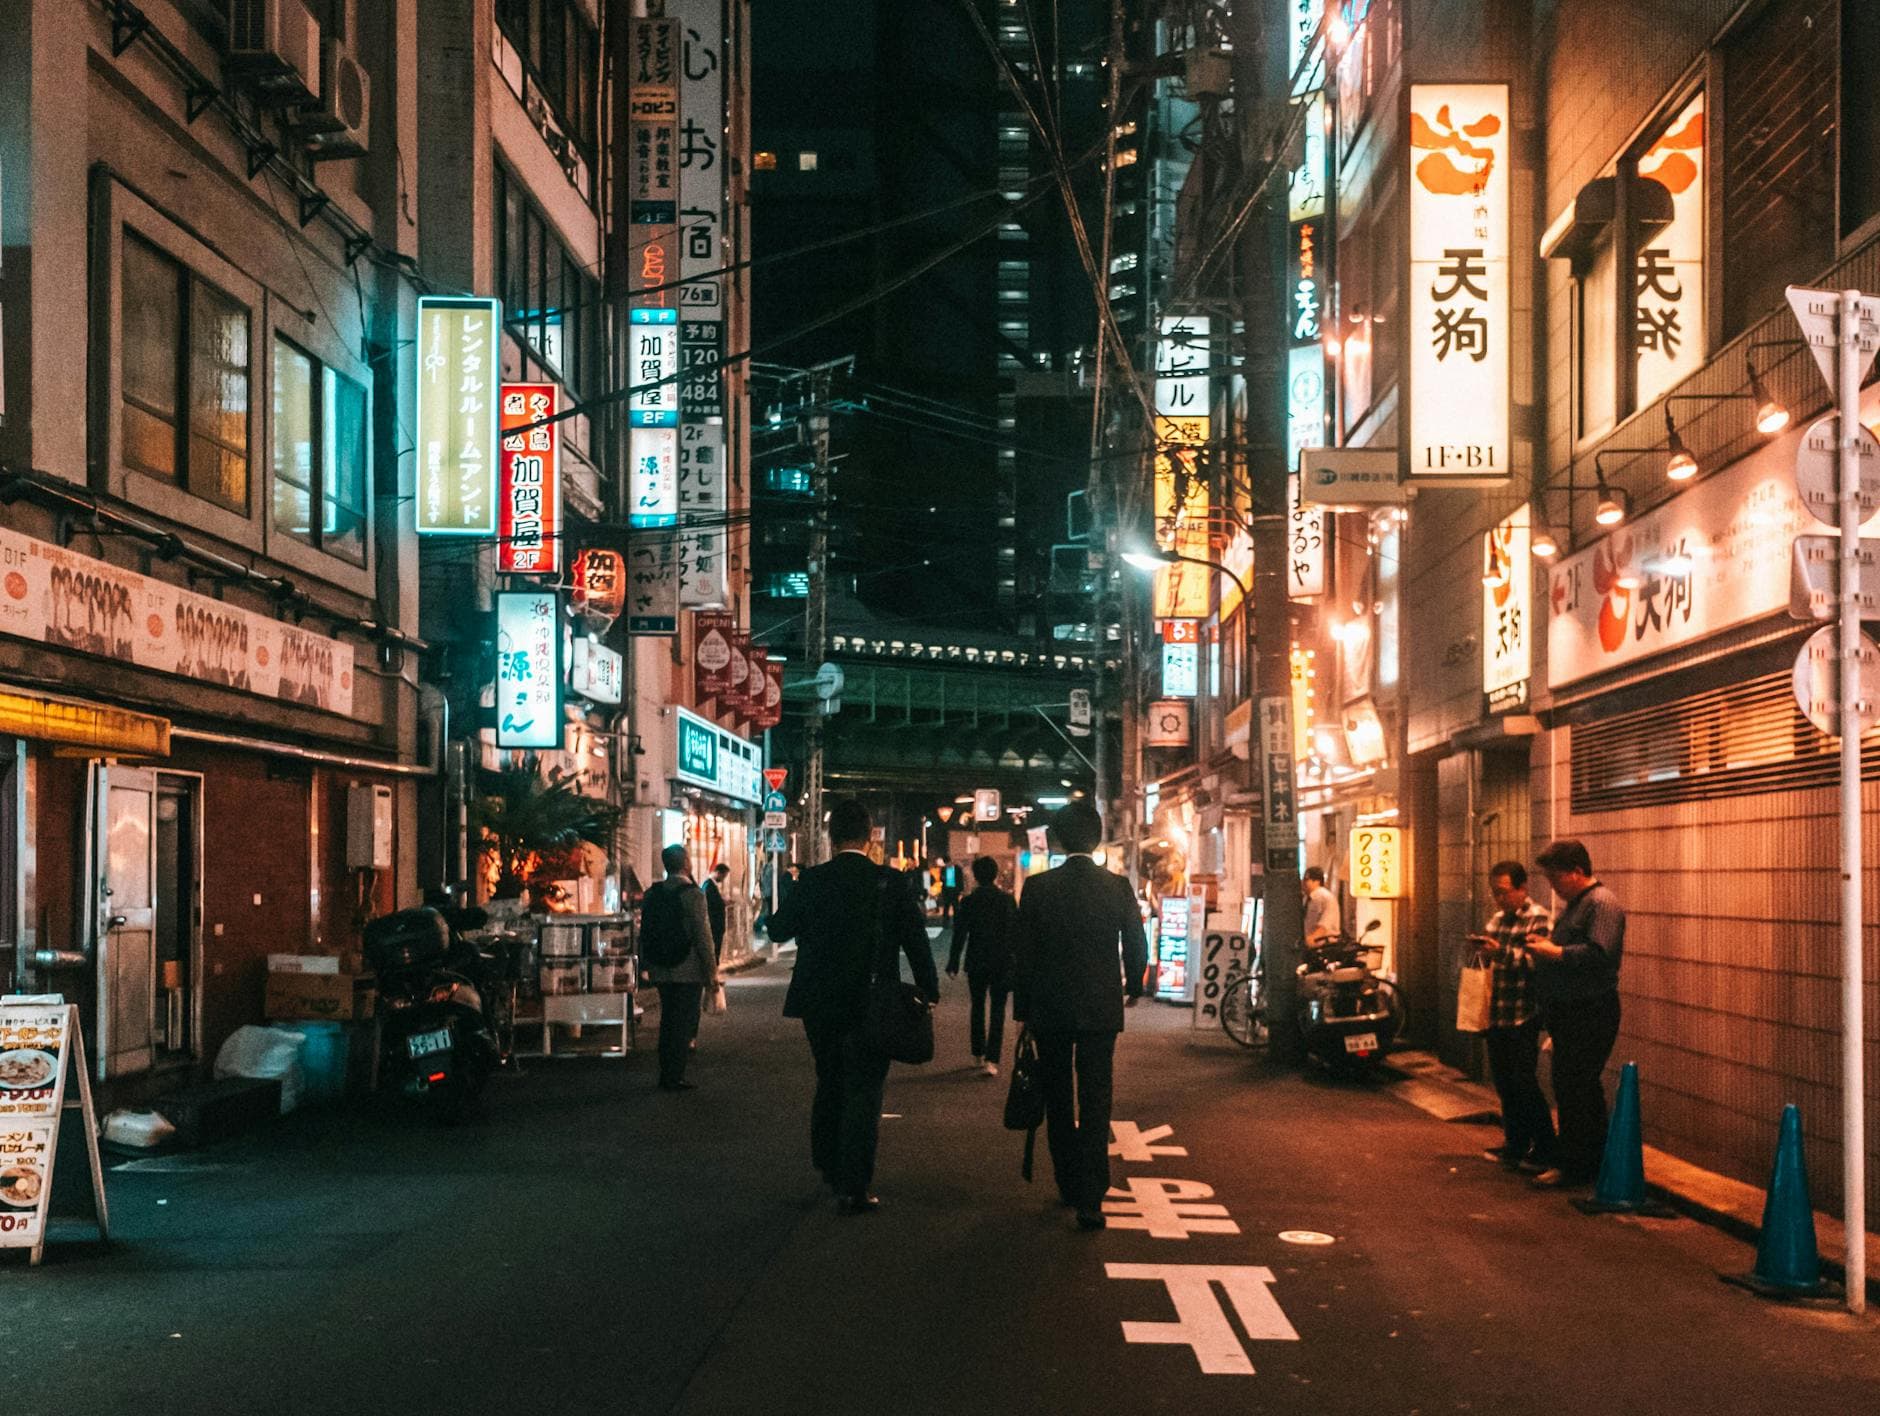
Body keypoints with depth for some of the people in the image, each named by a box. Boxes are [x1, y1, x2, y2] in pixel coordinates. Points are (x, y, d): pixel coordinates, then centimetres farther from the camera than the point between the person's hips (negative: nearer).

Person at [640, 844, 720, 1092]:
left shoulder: (651, 894, 5)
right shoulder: (692, 894, -14)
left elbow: (645, 934, 9)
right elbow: (702, 936, -15)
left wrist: (649, 966, 17)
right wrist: (711, 973, -9)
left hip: (661, 972, 6)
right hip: (688, 972, -6)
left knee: (668, 1022, 16)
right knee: (683, 1024, 1)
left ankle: (666, 1075, 20)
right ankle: (674, 1078, 1)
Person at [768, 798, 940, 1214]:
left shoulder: (812, 881, -7)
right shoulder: (891, 883, -10)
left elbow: (778, 930, 3)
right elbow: (917, 942, -6)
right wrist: (929, 992, 5)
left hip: (820, 1006, 3)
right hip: (871, 1006, -2)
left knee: (829, 1086, 21)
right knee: (863, 1093, 4)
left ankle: (829, 1168, 34)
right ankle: (853, 1188, 1)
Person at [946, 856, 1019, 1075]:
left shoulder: (968, 902, -7)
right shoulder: (1008, 901, -5)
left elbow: (959, 935, -6)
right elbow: (1016, 932, -1)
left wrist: (953, 964, 1)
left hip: (976, 963, 0)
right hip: (1002, 963, 0)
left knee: (978, 1007, 17)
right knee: (998, 1010, 3)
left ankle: (978, 1053, 24)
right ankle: (991, 1059, -7)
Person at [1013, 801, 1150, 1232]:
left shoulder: (1038, 888, -8)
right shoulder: (1119, 887, -5)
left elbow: (1023, 955, -4)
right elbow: (1137, 949, 2)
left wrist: (1023, 1010, 6)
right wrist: (1134, 988, 22)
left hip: (1050, 1010, 0)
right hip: (1101, 1010, 0)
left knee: (1059, 1104, 15)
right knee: (1095, 1104, 2)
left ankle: (1070, 1185, 24)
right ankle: (1090, 1199, -5)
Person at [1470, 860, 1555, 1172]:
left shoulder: (1539, 920, -10)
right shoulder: (1497, 919, 15)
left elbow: (1538, 962, -23)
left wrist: (1501, 951, -29)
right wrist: (1482, 948, 7)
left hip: (1523, 1018, -8)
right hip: (1497, 1016, 8)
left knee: (1524, 1082, -7)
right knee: (1504, 1082, 12)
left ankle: (1545, 1151, 0)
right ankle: (1516, 1144, 22)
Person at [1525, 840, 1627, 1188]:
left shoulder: (1602, 904, -14)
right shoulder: (1574, 904, 18)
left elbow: (1599, 953, -26)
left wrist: (1553, 951, -19)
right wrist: (1543, 945, 7)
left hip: (1590, 1013, -10)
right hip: (1569, 1012, 10)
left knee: (1572, 1088, -9)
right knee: (1583, 1087, 14)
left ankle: (1572, 1165, -4)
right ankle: (1595, 1160, 22)